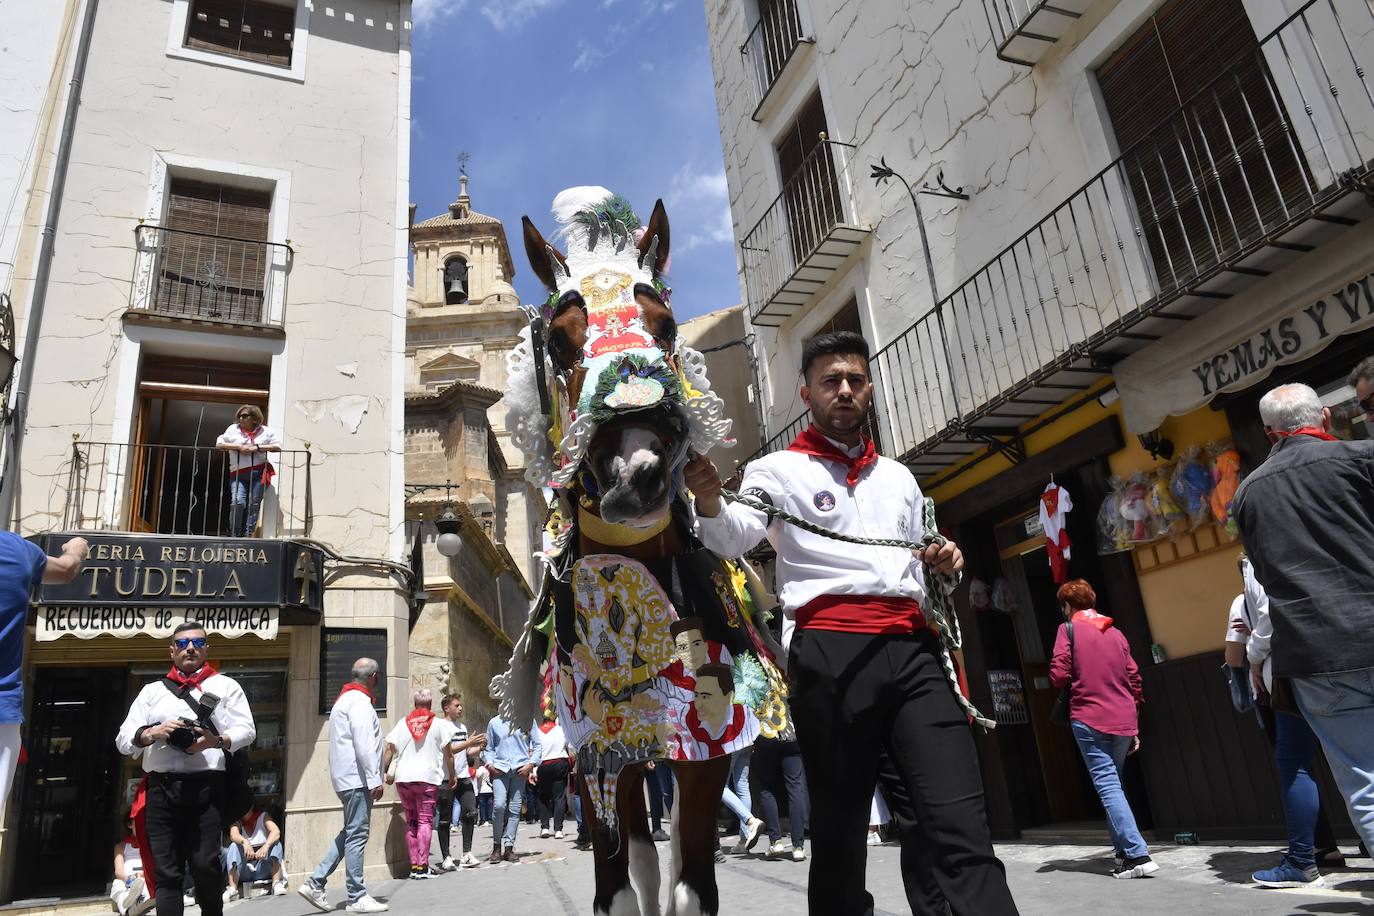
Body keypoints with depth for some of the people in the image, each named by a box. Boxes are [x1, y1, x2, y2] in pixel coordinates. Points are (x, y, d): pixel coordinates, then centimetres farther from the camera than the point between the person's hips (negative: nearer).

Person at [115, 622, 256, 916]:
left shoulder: (226, 685, 13)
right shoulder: (151, 691, 19)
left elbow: (247, 729, 5)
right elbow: (123, 741, 12)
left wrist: (217, 741, -14)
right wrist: (152, 733, -9)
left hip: (206, 788, -2)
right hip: (161, 790, 2)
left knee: (205, 866, -3)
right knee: (166, 873, 2)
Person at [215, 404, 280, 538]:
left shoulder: (265, 431, 9)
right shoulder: (233, 429, 12)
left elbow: (278, 446, 1)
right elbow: (219, 444, 7)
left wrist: (256, 447, -9)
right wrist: (238, 447, -6)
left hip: (258, 473, 0)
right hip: (238, 473, 0)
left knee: (254, 505, -2)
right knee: (238, 502, -16)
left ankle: (247, 535, 4)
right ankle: (233, 534, -4)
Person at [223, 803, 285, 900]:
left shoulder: (262, 816, 0)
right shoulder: (236, 821, 3)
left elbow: (276, 831, -18)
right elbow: (233, 835, -20)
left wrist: (266, 846, -38)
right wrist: (244, 842, -42)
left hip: (263, 870, -1)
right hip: (243, 871, 1)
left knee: (275, 842, -24)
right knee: (234, 846, -23)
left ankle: (277, 884, -35)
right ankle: (232, 889, -32)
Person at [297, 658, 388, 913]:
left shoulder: (345, 699, 19)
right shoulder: (359, 701, -13)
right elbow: (363, 744, -20)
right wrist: (374, 779, -18)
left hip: (347, 778, 10)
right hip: (357, 778, -10)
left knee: (349, 833, 16)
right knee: (357, 835, -5)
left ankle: (315, 883, 15)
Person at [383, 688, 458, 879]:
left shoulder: (403, 723, 10)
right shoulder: (439, 724, 2)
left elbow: (390, 750, 6)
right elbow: (448, 753, 2)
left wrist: (385, 771, 14)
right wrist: (453, 775, 11)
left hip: (403, 779, 3)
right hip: (427, 777, -3)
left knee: (411, 822, 12)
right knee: (425, 821, -1)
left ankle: (414, 866, 12)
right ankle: (422, 867, -8)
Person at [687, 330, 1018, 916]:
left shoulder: (898, 477, 24)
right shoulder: (779, 470, 8)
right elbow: (733, 539, -10)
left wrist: (943, 564, 8)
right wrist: (710, 503, -32)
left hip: (912, 650, 4)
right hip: (831, 654, -4)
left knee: (965, 827, -4)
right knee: (840, 830, 4)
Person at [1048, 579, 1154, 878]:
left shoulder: (1069, 629, -2)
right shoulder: (1115, 633, 15)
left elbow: (1059, 676, -10)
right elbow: (1134, 681, 15)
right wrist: (1134, 728, 21)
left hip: (1089, 721, -6)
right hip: (1124, 722, 6)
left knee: (1108, 787, -6)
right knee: (1113, 784, 16)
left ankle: (1137, 855, -14)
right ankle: (1124, 850, 15)